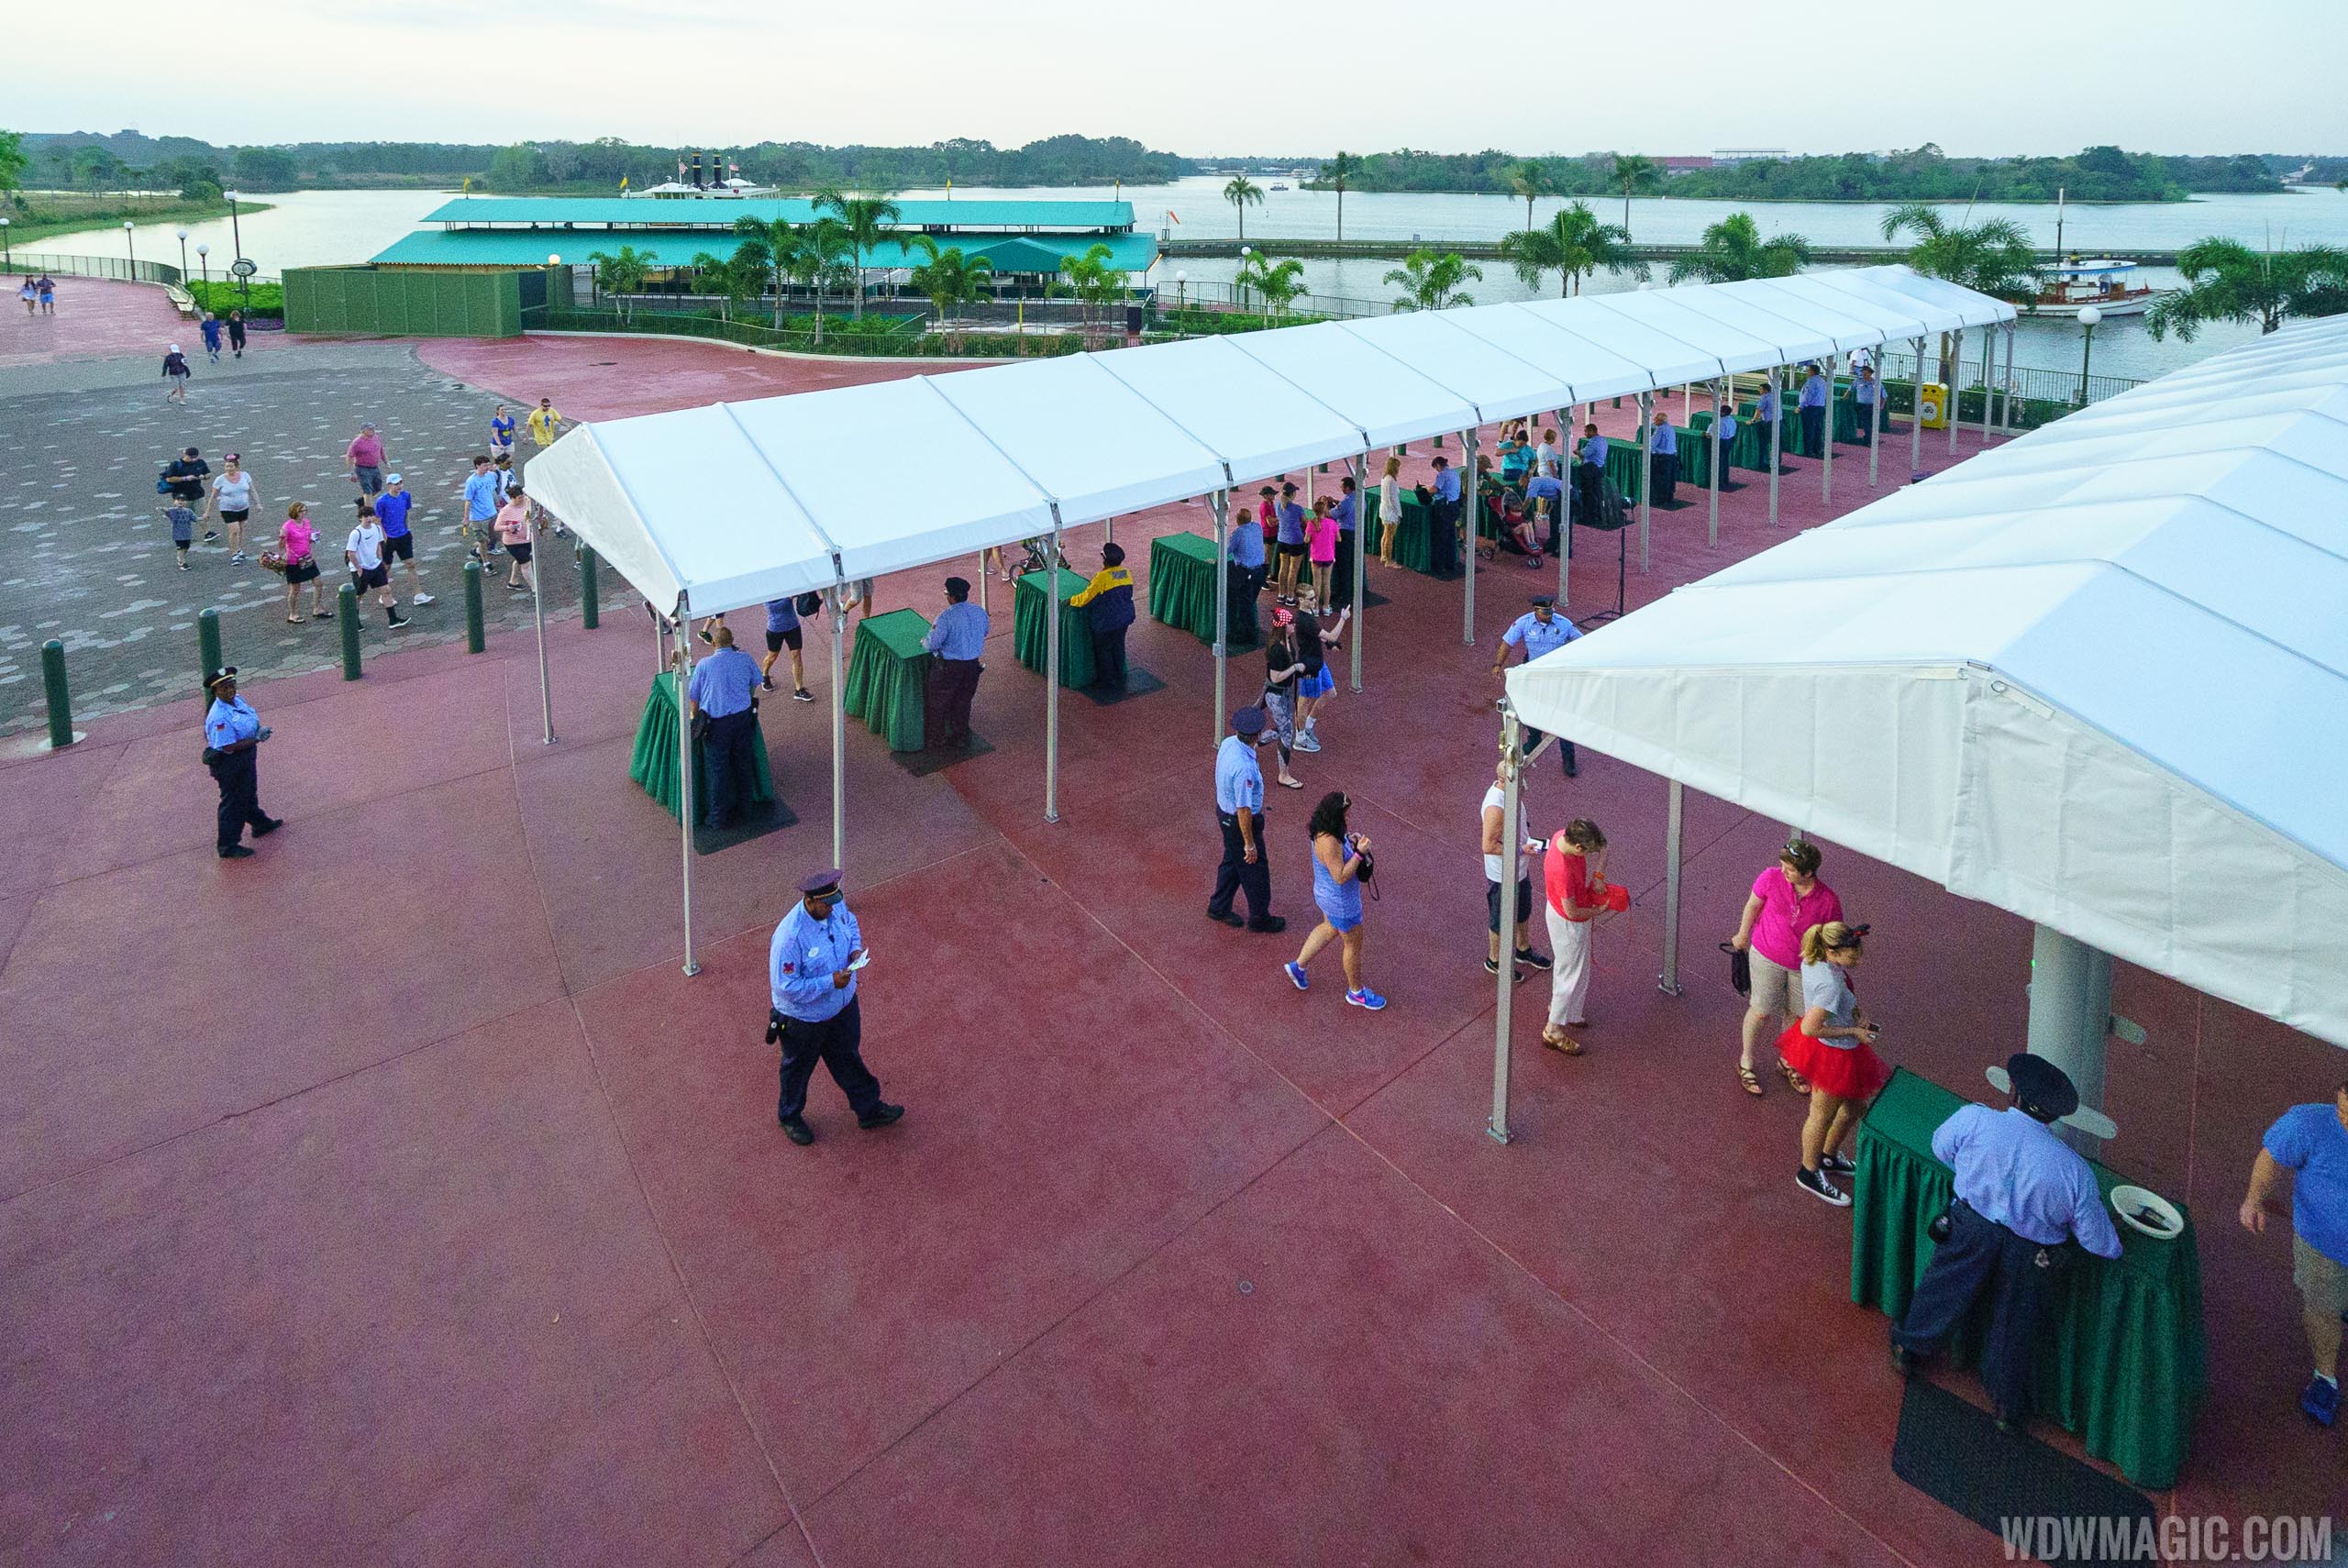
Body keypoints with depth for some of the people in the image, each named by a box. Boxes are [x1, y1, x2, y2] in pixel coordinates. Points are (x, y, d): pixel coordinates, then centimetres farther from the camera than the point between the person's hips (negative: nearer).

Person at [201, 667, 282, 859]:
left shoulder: (238, 700, -3)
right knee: (233, 802, 3)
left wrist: (261, 729, -5)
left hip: (246, 757, 9)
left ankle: (261, 824, 52)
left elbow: (252, 720, 15)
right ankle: (227, 846, 15)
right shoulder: (219, 717, -31)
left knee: (249, 794, 30)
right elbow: (229, 747, -30)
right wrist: (257, 739, -26)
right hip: (228, 763, -9)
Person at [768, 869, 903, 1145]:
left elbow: (850, 922, 8)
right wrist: (830, 983, -32)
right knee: (799, 1069, 22)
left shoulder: (835, 907, -17)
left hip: (843, 1004, 6)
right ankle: (790, 1117, 49)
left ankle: (869, 1110, 47)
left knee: (848, 1059, 27)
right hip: (804, 1017, -6)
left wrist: (856, 948, -11)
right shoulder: (789, 937, -38)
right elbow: (786, 987, -32)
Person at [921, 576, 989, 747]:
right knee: (963, 702, 21)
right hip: (973, 664, 5)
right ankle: (962, 736, 31)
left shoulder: (946, 617, -23)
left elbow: (933, 644, -21)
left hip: (951, 666, -5)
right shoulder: (980, 612, -4)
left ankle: (941, 736, 27)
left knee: (941, 702, 15)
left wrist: (924, 641, 2)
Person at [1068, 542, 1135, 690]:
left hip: (1107, 622, -7)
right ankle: (1119, 679, 33)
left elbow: (1086, 598, -18)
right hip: (1124, 618, 7)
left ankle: (1109, 682, 19)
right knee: (1118, 647, 21)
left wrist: (1071, 600, -1)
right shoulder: (1126, 573, -2)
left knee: (1103, 650, 10)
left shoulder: (1102, 577, -23)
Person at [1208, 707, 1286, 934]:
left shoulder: (1228, 743, -11)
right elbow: (1243, 810, -29)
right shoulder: (1244, 768, -37)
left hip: (1224, 809, 9)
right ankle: (1259, 918, 34)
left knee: (1232, 861, 27)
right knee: (1255, 868, 14)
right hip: (1239, 821, -8)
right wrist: (1250, 843, -19)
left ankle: (1218, 907, 45)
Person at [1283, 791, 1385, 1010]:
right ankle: (1356, 992, 36)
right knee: (1353, 945, 14)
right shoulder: (1329, 842, -37)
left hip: (1326, 892, 9)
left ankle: (1298, 965, 46)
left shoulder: (1322, 830, -9)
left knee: (1330, 929, 34)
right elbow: (1341, 876, -33)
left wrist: (1350, 841, -6)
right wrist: (1359, 852, -30)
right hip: (1341, 902, -9)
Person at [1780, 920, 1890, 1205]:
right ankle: (1809, 1173, 37)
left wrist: (1856, 1010, -3)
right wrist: (1853, 1031, -20)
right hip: (1832, 1054, -9)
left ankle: (1829, 1156, 49)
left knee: (1856, 1106, 28)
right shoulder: (1831, 985, -36)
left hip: (1824, 1049, 9)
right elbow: (1810, 1028, -32)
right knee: (1823, 1115, 14)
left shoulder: (1812, 960, -10)